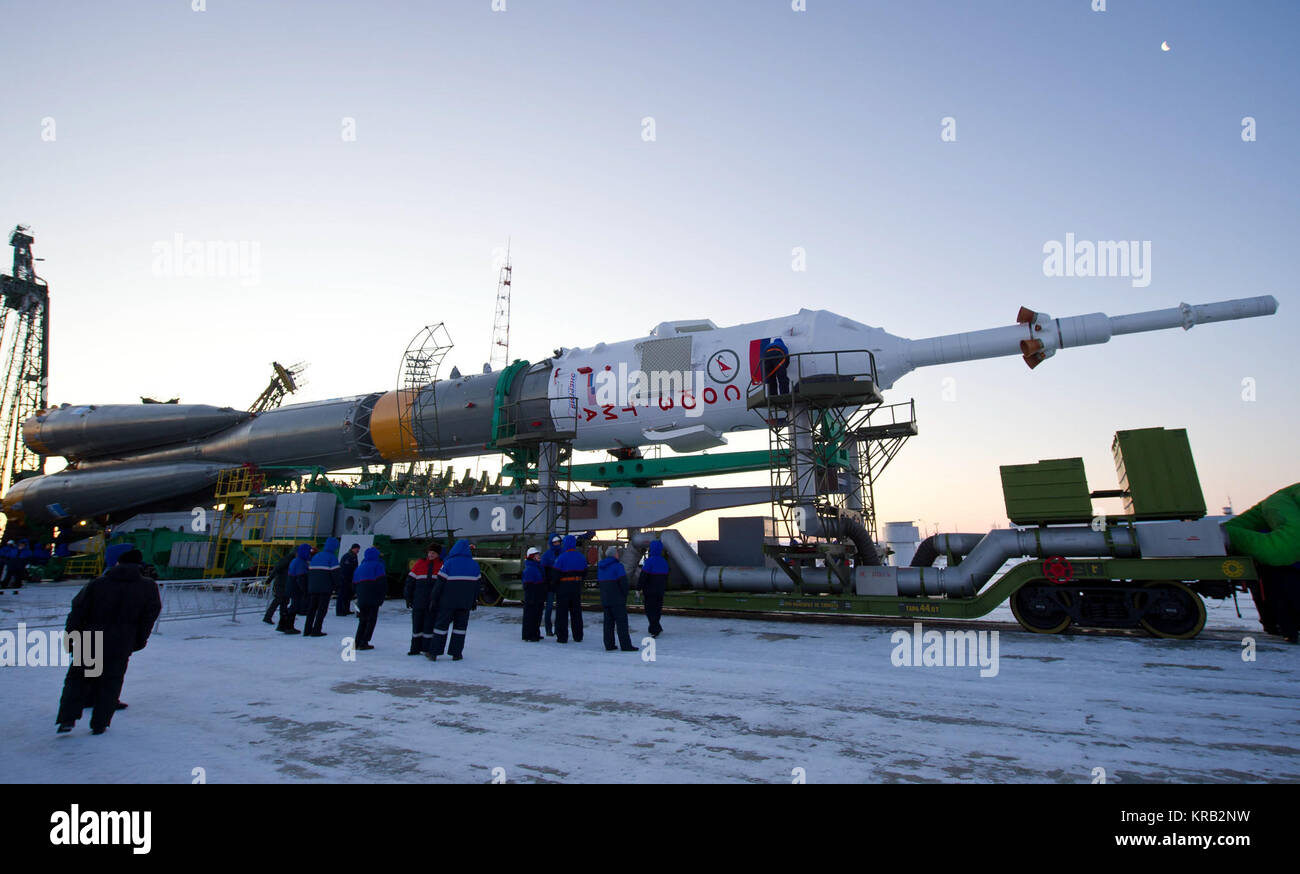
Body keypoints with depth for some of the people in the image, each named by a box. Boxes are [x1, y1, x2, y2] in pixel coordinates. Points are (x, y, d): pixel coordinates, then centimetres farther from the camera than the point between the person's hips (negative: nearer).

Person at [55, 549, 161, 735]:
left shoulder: (96, 584, -2)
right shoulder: (149, 588, -1)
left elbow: (77, 613, 1)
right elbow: (149, 617, 3)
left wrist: (70, 638, 11)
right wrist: (139, 642, 13)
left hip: (90, 642, 0)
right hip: (121, 645, 0)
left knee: (78, 679, 17)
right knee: (110, 682, 10)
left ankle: (67, 718, 9)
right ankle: (99, 724, 10)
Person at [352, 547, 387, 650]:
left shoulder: (359, 567, 18)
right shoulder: (378, 565, -3)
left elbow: (354, 583, 18)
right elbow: (382, 582, -10)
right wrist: (382, 597, -2)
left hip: (361, 599, 6)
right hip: (373, 599, -6)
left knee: (362, 620, 17)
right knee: (371, 620, 2)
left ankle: (357, 642, 13)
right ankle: (364, 643, -3)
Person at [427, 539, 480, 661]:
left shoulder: (449, 563, -6)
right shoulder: (474, 564, 5)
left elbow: (440, 582, -8)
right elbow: (477, 584, 10)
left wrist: (434, 599, 0)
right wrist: (474, 601, 18)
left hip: (448, 601, -2)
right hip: (465, 602, 2)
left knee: (442, 624, 7)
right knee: (460, 625, 10)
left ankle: (434, 652, 9)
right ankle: (456, 653, 8)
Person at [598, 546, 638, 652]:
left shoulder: (601, 566, 11)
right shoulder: (617, 565, -13)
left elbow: (599, 580, 15)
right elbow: (623, 581, -17)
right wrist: (625, 595, -4)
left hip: (605, 598, 7)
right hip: (617, 598, -7)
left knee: (608, 621, 10)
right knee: (621, 621, -3)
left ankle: (609, 645, 11)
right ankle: (625, 645, -3)